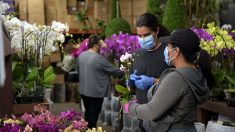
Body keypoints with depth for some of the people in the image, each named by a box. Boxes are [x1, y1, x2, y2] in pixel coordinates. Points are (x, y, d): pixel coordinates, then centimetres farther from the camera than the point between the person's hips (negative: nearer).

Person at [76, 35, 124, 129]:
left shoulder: (81, 55, 2)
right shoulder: (99, 58, -20)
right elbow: (112, 70, -11)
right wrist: (123, 73, 5)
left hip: (83, 90, 7)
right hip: (95, 92, -7)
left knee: (87, 114, 20)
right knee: (93, 115, 4)